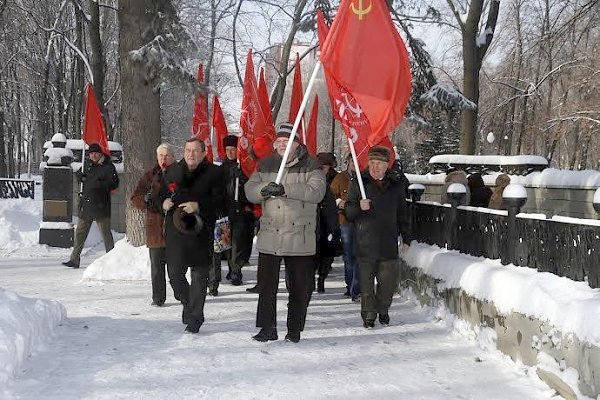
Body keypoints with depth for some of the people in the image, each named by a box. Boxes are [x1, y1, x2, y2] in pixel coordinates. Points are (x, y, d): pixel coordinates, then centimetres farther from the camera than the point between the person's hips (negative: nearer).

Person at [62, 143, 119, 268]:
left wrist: (100, 185, -23)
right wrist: (80, 176, 7)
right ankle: (74, 259, 12)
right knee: (80, 233, 7)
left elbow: (114, 183, -13)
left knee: (105, 233, -1)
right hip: (86, 204, 6)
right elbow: (84, 179, 30)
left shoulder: (108, 167, -5)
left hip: (101, 205, -6)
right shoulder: (88, 165, 15)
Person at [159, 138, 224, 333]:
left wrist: (199, 205, -20)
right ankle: (188, 303, 28)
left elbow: (219, 200, -7)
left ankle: (195, 316, 11)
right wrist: (164, 202, -1)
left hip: (201, 231, -3)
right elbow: (161, 193, 22)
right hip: (175, 230, 3)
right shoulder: (172, 171, 13)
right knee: (174, 273, 2)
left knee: (199, 275, 1)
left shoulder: (214, 173, 0)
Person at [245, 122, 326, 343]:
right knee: (266, 285, 4)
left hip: (300, 237, -3)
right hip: (269, 236, 3)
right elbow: (250, 190, 3)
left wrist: (285, 189, -26)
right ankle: (267, 328, 13)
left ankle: (294, 330, 17)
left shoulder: (310, 165, -2)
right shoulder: (265, 165, 10)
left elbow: (316, 192, -17)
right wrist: (263, 190, -21)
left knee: (298, 287, 6)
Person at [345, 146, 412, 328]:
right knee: (366, 282, 0)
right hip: (365, 243, -1)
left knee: (390, 280, 2)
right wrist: (359, 207, -17)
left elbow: (402, 214, 17)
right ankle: (369, 314, 12)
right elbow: (348, 211, 5)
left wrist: (406, 238, 15)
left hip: (389, 243, 1)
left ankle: (382, 309, 24)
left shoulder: (396, 185, 10)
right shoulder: (358, 183, 5)